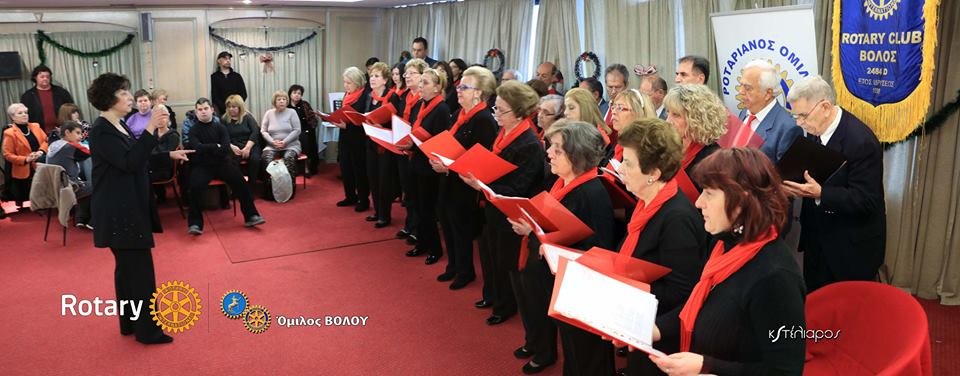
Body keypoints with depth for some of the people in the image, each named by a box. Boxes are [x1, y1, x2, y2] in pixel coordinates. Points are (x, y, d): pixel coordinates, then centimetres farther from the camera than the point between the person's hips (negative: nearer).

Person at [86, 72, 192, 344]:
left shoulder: (120, 125, 12)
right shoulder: (101, 130, -17)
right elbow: (130, 162, -27)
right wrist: (150, 127, -29)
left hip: (130, 207, 10)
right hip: (119, 211, -10)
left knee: (129, 266, 16)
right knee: (139, 267, -5)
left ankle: (130, 322, 27)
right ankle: (147, 330, 3)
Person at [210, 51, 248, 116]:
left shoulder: (237, 76, 14)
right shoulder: (214, 77, 6)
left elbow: (244, 94, 9)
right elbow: (214, 96, -1)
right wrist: (225, 108, -13)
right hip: (222, 112, -2)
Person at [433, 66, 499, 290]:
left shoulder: (484, 120, -19)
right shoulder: (458, 115, 9)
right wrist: (439, 159, -2)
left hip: (465, 186, -8)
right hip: (448, 182, 8)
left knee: (461, 229, 7)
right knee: (448, 225, 17)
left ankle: (466, 271, 26)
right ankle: (454, 266, 35)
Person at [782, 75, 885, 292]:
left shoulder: (861, 142, -23)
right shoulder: (814, 129, -1)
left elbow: (865, 201, -23)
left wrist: (820, 193, -34)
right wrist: (791, 181, -10)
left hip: (851, 249, -7)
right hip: (817, 240, 7)